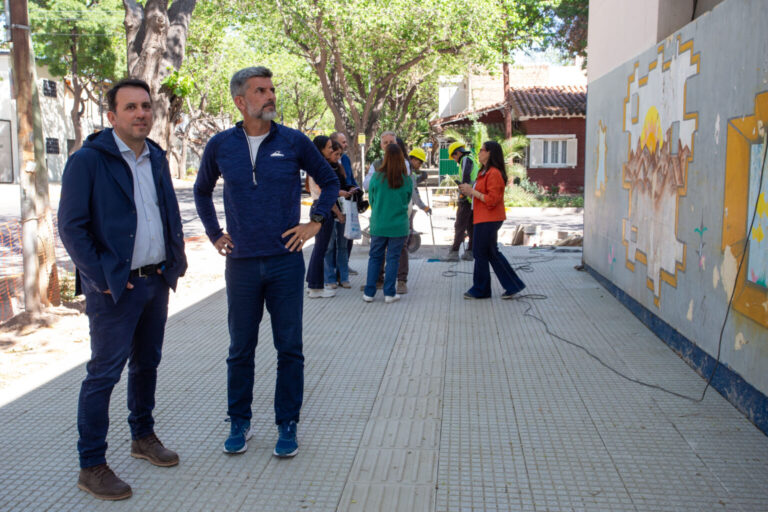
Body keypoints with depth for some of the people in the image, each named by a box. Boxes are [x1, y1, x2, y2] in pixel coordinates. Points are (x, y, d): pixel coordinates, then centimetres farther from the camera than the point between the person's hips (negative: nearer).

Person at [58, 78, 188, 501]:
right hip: (115, 288, -6)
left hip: (157, 280, 7)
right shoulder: (87, 160, -11)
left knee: (147, 363, 18)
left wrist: (176, 257, 9)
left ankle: (143, 437, 35)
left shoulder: (156, 157, 10)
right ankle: (91, 466, 9)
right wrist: (103, 279, -16)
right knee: (104, 373, -2)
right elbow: (71, 227, -13)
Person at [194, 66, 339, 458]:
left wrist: (315, 223, 3)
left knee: (289, 348, 4)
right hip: (241, 264, 1)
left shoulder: (294, 142, 0)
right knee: (240, 349, 10)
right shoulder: (221, 146, 3)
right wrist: (214, 234, 12)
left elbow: (330, 182, 12)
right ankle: (239, 423, 25)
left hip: (285, 261, -1)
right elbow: (202, 191, 20)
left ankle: (287, 426, 17)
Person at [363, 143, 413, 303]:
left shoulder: (377, 177, -7)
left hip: (378, 225, 1)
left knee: (374, 258, 10)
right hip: (399, 226, 0)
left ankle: (369, 292, 11)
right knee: (393, 258, 7)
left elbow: (371, 200, 5)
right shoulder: (407, 180, -6)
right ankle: (389, 293, 10)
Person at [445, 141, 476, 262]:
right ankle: (470, 252, 13)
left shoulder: (466, 160, -7)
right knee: (471, 227, 11)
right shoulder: (472, 161, 21)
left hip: (467, 198, -9)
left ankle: (454, 252, -4)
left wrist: (462, 194, -20)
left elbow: (466, 176, -20)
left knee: (459, 226, -5)